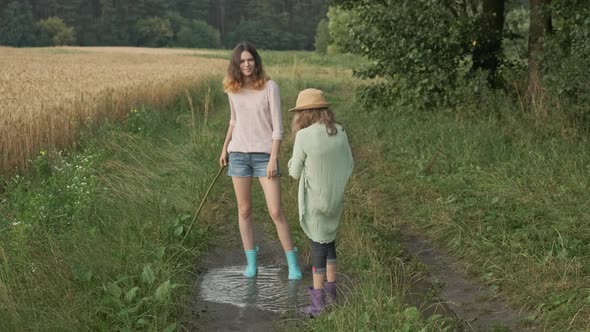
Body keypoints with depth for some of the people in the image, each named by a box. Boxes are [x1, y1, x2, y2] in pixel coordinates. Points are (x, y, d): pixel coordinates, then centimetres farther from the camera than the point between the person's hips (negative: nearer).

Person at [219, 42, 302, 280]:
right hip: (238, 154, 4)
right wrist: (225, 148, 18)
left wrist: (273, 158, -14)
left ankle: (293, 263, 5)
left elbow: (277, 127, -9)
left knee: (276, 211, -6)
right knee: (244, 210, 7)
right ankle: (251, 263, 17)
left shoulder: (269, 87, -9)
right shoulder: (232, 89, 5)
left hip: (264, 154, -4)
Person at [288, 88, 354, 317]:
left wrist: (293, 163, 10)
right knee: (328, 242, 22)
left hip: (314, 200, -5)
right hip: (335, 198, 5)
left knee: (318, 246, 6)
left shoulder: (304, 136, -19)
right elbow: (348, 165, 5)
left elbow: (295, 172, -10)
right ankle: (331, 294, 33)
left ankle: (319, 303, 13)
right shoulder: (339, 132, -4)